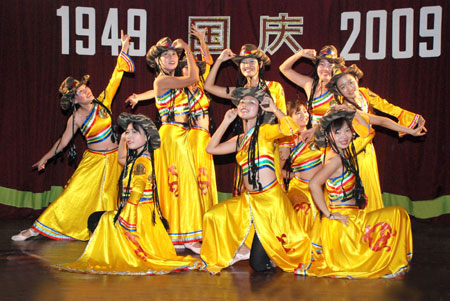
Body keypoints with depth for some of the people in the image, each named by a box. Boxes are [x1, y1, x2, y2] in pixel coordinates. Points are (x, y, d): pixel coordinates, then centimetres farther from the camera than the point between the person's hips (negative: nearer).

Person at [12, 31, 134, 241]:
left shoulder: (102, 102, -1)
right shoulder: (76, 118, -8)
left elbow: (115, 79, 0)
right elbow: (63, 141, 2)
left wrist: (123, 51, -4)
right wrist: (45, 159, 5)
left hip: (113, 158, 3)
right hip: (93, 160, -3)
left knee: (108, 197, 8)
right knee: (74, 194, -6)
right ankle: (37, 228, -2)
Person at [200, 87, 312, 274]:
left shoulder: (264, 131, -7)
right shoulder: (239, 140, 13)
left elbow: (290, 128, -25)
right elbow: (211, 148, 14)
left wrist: (274, 108, -11)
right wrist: (226, 122, 13)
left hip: (271, 199, -6)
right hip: (249, 199, 6)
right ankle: (242, 250, 15)